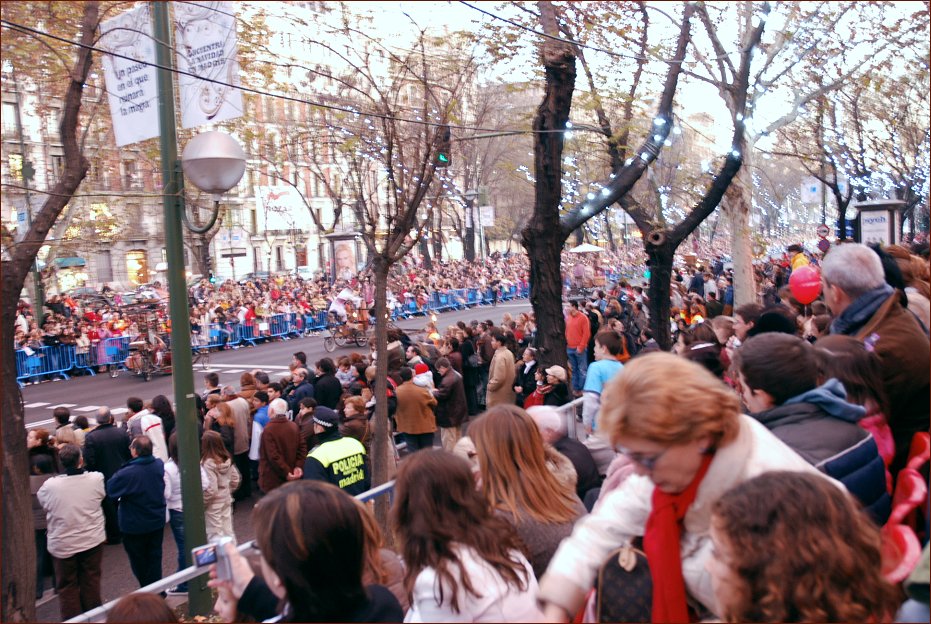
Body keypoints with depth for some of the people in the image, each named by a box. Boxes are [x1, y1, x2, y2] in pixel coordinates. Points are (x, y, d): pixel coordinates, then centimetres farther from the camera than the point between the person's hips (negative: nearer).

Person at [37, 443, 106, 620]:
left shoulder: (49, 485, -19)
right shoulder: (96, 479, -16)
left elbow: (41, 500, 2)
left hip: (63, 545, -1)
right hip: (92, 541, 1)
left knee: (67, 586, 15)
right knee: (91, 582, 18)